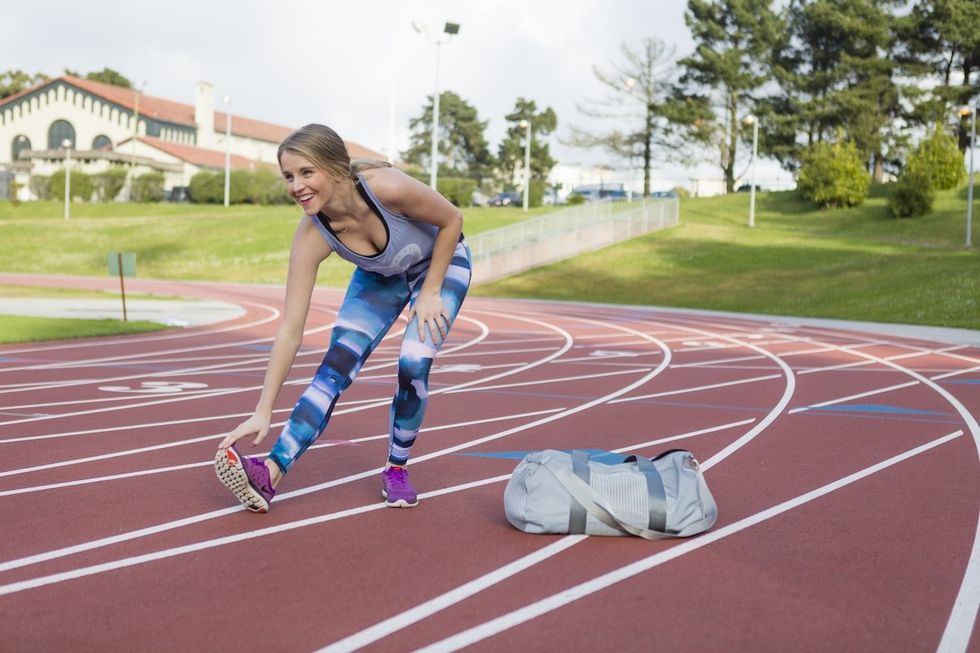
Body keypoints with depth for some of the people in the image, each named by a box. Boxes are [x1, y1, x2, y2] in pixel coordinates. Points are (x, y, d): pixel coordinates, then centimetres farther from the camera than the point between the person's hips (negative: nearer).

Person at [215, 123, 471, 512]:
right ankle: (270, 475, -22)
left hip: (442, 262, -2)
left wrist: (430, 292, -19)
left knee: (414, 364, -19)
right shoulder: (311, 238, -29)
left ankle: (396, 469, 5)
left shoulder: (387, 188, -40)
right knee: (335, 367, -14)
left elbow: (452, 220, -20)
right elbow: (289, 332, -27)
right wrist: (262, 413, -30)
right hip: (380, 277, 2)